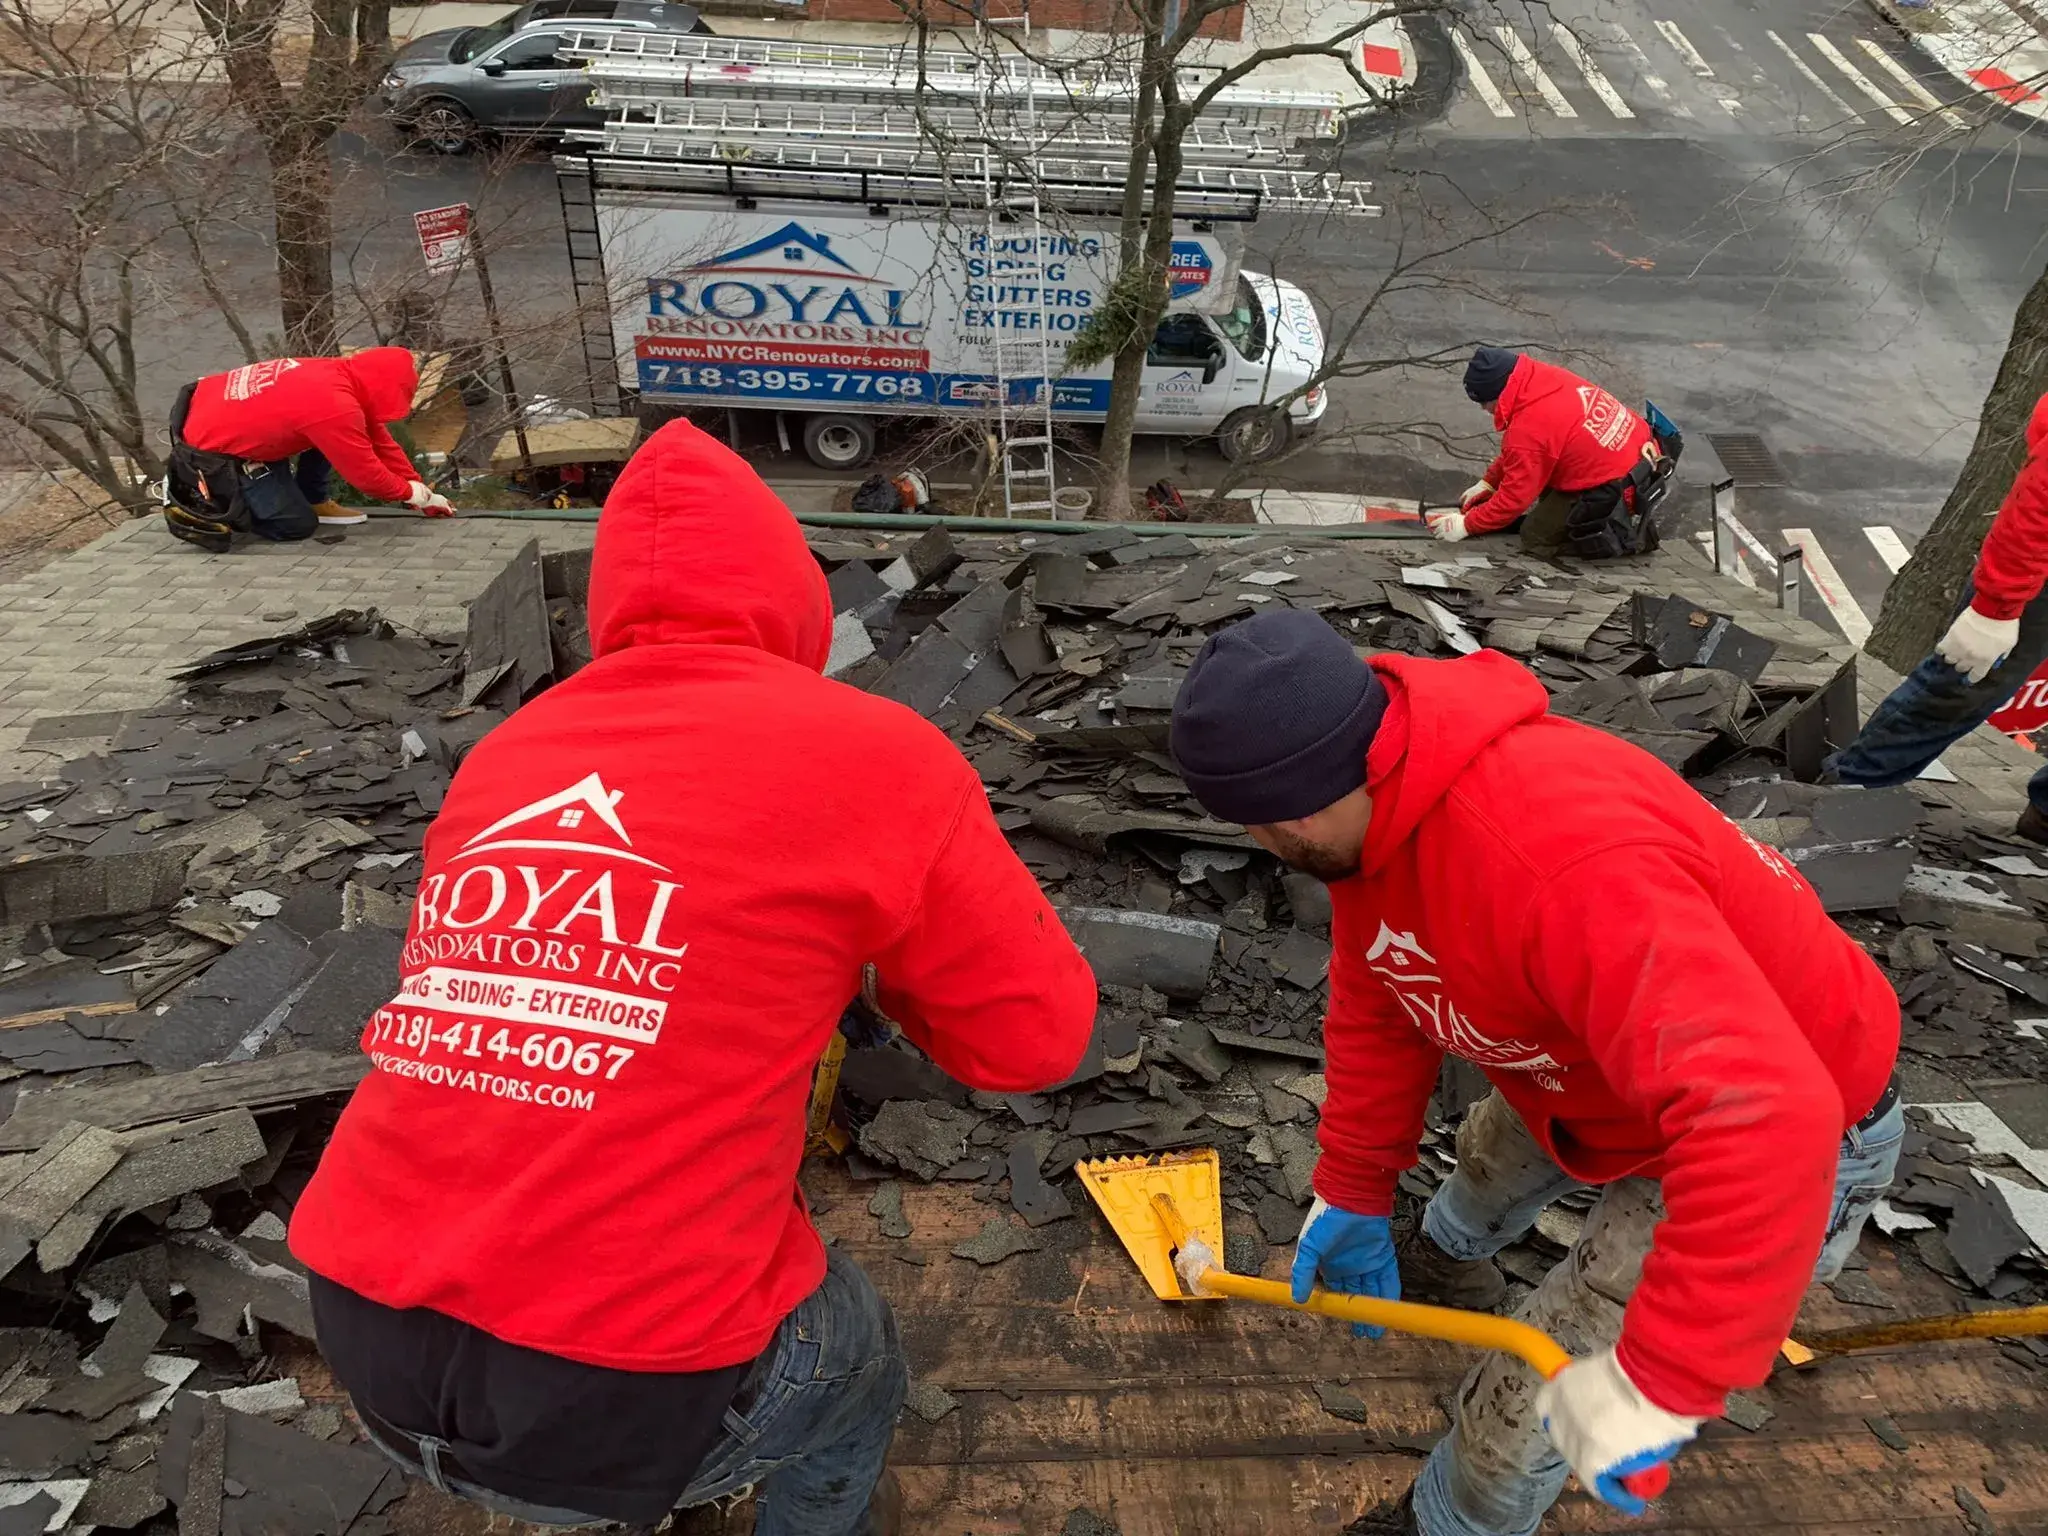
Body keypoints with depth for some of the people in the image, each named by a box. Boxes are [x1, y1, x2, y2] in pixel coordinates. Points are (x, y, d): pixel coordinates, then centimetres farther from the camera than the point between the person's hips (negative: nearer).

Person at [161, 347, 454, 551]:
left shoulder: (338, 373, -2)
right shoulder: (336, 407, -30)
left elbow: (378, 438, 8)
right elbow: (367, 474, -19)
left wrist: (421, 490, 11)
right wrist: (416, 493, -3)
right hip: (211, 452, -9)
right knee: (299, 525, -2)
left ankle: (316, 501, 12)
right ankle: (201, 501, 4)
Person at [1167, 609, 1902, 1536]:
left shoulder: (1568, 865, -45)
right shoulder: (1376, 802, -14)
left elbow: (1762, 1117, -51)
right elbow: (1374, 1010, -1)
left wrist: (1655, 1380, -44)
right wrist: (1352, 1192, 6)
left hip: (1781, 1143, -8)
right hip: (1617, 1064, 8)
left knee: (1527, 1396, -2)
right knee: (1490, 1155, 32)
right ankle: (1446, 1265, 68)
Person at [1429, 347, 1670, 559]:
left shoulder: (1527, 429, -25)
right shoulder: (1545, 377, 0)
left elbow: (1514, 498, -15)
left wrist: (1465, 525, -4)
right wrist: (1487, 482, 19)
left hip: (1619, 489, -9)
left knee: (1536, 538, 3)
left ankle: (1630, 534, -1)